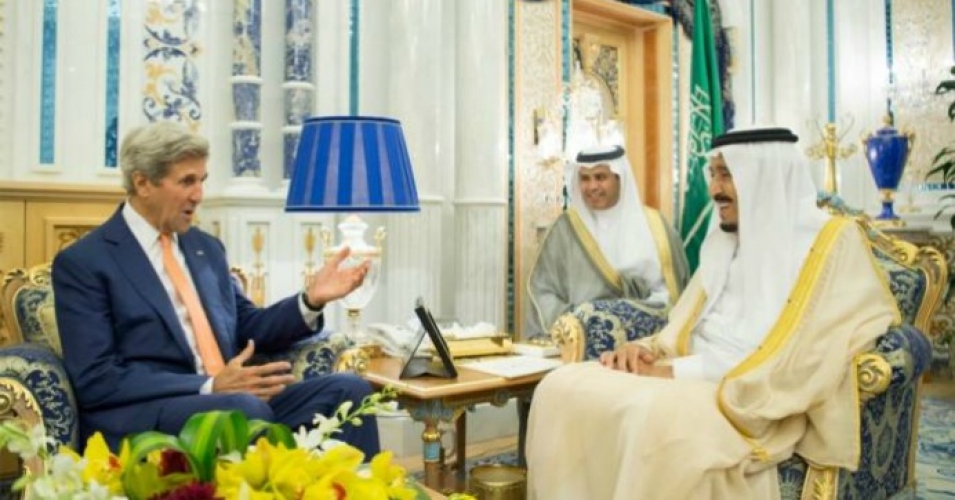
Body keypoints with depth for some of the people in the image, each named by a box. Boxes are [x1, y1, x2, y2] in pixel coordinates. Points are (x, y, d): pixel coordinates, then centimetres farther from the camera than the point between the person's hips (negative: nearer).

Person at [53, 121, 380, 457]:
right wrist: (209, 387, -20)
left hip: (229, 400, 6)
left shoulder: (206, 247, 17)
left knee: (347, 390, -17)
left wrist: (311, 299, 2)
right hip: (141, 419, -6)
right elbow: (96, 380, -10)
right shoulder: (82, 262, -2)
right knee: (245, 408, -37)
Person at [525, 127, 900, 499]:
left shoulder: (833, 242, -4)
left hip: (756, 402, -6)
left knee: (659, 414, -37)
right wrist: (646, 350, -5)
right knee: (563, 386, -15)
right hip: (693, 380, 7)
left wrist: (679, 372, -17)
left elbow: (793, 363, -14)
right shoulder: (725, 242, 18)